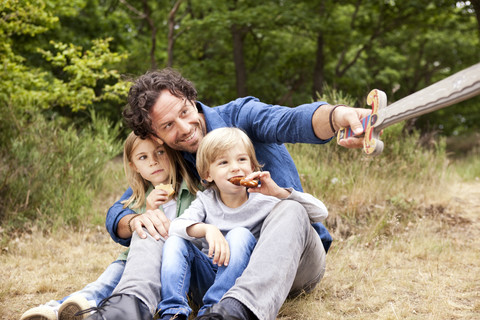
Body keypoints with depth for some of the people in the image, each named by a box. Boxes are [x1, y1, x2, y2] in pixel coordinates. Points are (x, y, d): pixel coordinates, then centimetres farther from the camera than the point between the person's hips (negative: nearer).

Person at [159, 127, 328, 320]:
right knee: (175, 241, -17)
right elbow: (174, 226, -18)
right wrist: (206, 229, -38)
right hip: (208, 273, 2)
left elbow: (321, 213, -13)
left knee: (240, 234, -27)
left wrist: (279, 193, -25)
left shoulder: (263, 202, -6)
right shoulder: (206, 200, 1)